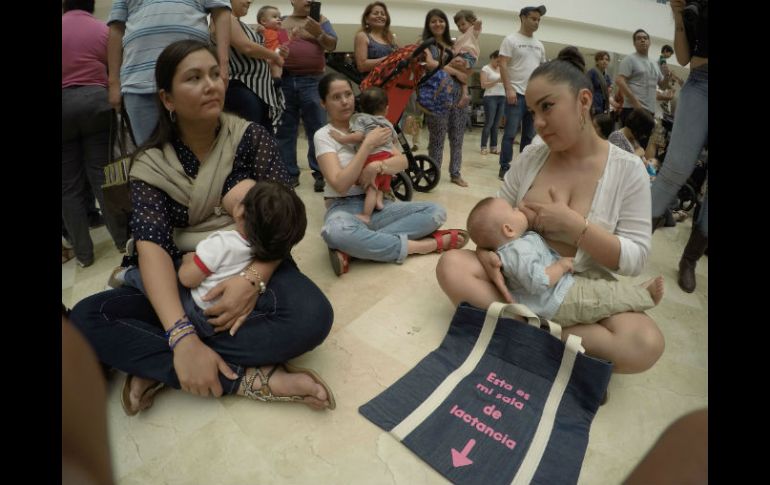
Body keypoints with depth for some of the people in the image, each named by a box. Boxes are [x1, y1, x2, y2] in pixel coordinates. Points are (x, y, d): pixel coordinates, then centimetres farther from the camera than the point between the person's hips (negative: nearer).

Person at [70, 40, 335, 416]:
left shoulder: (252, 138, -3)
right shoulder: (150, 165, -4)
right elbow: (152, 246, -17)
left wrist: (253, 279, -29)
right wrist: (181, 335, -33)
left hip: (252, 267, -1)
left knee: (311, 315, -32)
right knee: (85, 319, -21)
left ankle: (157, 367, -21)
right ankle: (248, 378, -27)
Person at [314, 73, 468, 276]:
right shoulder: (323, 135, -2)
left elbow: (402, 162, 1)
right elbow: (340, 185, -17)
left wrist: (375, 167, -20)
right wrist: (368, 144, -16)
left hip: (377, 205, 5)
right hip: (344, 208, -5)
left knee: (436, 211, -16)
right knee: (335, 232, -42)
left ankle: (351, 248, -28)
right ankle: (428, 244, -29)